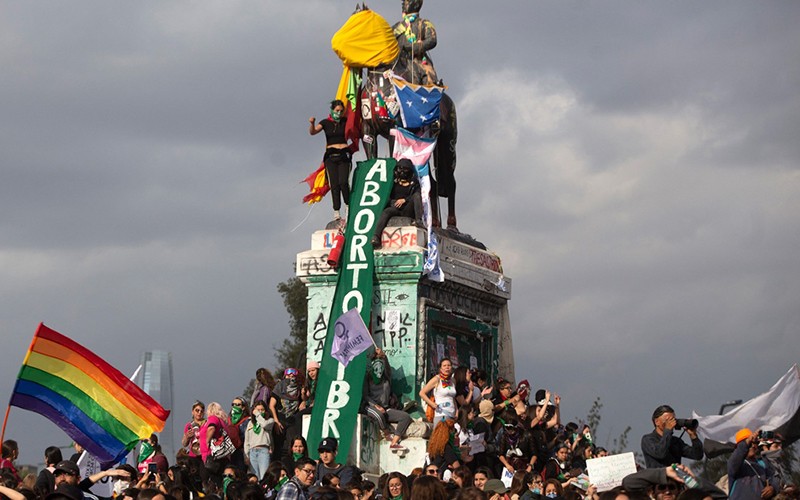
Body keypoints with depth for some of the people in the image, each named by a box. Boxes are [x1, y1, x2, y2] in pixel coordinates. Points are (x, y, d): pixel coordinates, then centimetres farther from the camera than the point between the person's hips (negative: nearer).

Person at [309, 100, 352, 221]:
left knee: (343, 182, -15)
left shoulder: (345, 121, 5)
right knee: (334, 184, -5)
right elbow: (313, 132, -11)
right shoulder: (326, 122, 3)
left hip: (344, 155, 0)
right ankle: (336, 211, -3)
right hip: (331, 156, 0)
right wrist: (312, 123, -30)